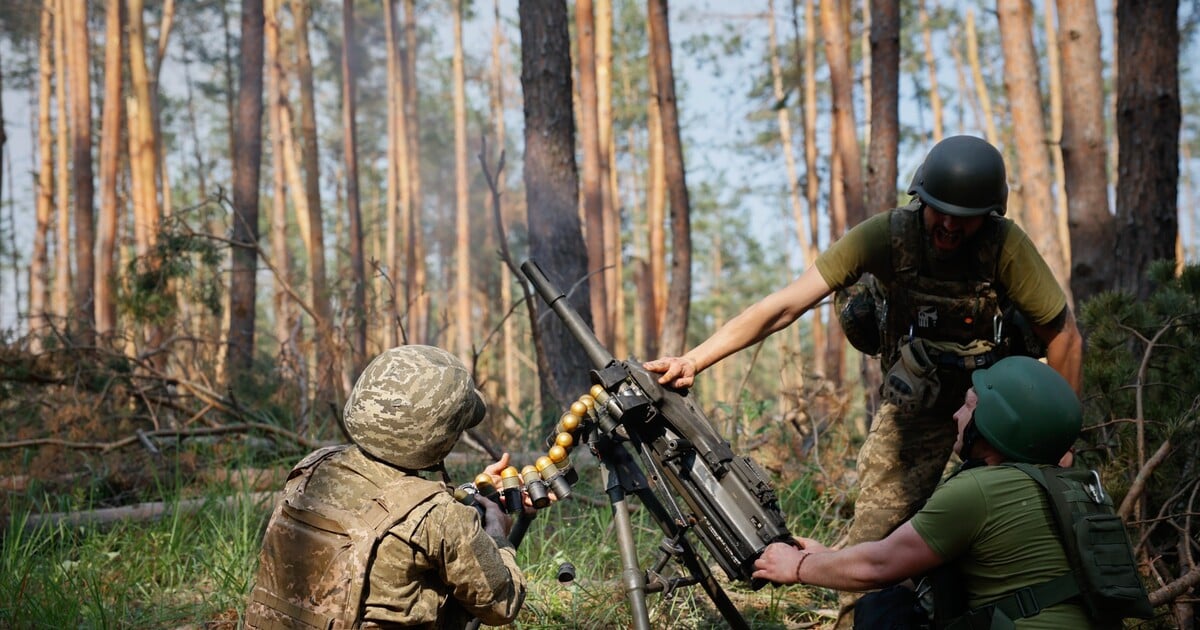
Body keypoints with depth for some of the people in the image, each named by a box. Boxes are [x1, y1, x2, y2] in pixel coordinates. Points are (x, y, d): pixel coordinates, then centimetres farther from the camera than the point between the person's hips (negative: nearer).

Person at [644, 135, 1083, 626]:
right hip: (915, 398, 0)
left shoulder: (1006, 245, -24)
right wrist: (692, 360, -37)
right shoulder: (887, 235, -24)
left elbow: (1064, 337, -13)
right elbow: (784, 305, -28)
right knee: (874, 540, -7)